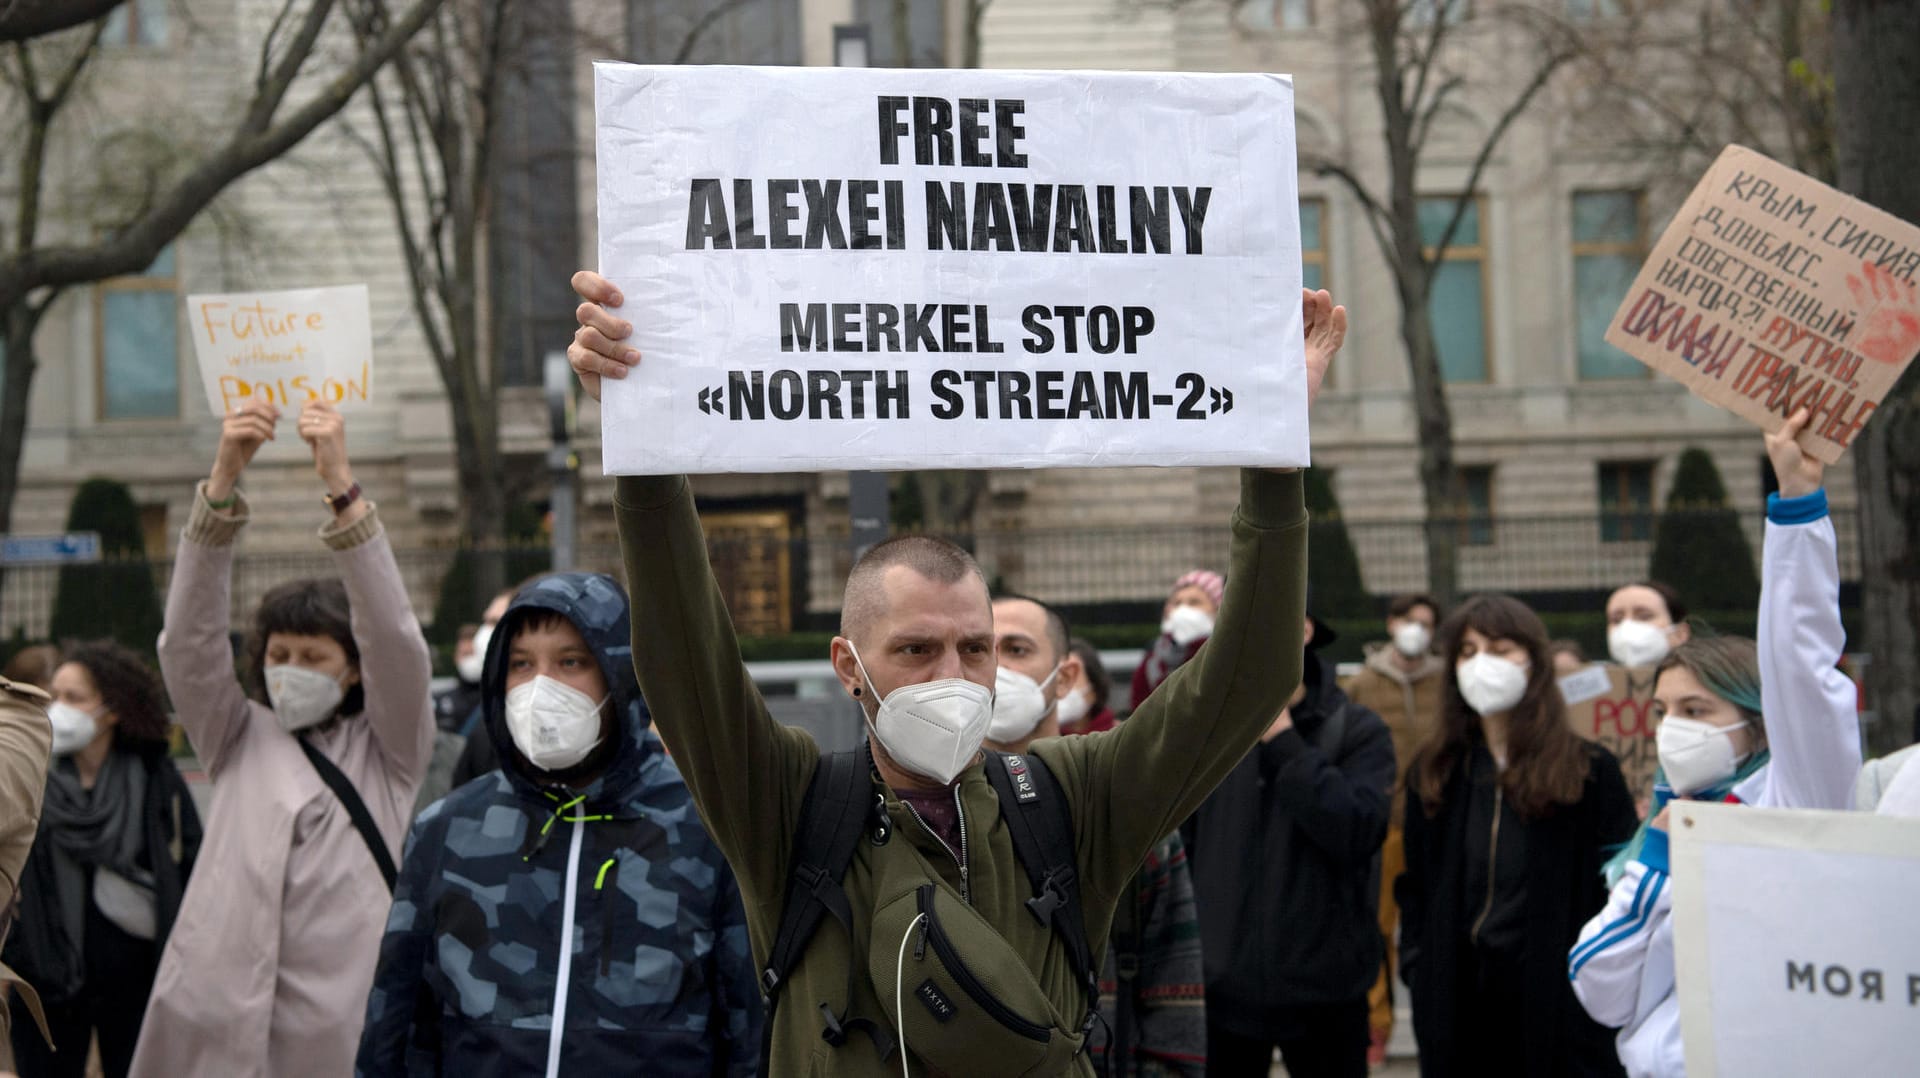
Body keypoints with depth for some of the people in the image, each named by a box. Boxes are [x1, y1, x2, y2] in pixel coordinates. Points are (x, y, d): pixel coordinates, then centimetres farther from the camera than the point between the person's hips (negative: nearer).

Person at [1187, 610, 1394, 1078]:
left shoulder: (1357, 731, -3)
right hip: (1222, 984, 2)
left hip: (1323, 988, -2)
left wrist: (1282, 740, -15)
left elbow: (1358, 833, -19)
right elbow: (1180, 844, 2)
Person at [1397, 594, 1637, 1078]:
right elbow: (1414, 887, 15)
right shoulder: (1433, 773, 11)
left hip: (1559, 1001, -3)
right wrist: (1416, 968, 4)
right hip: (1459, 1002, 3)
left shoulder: (1589, 770, 0)